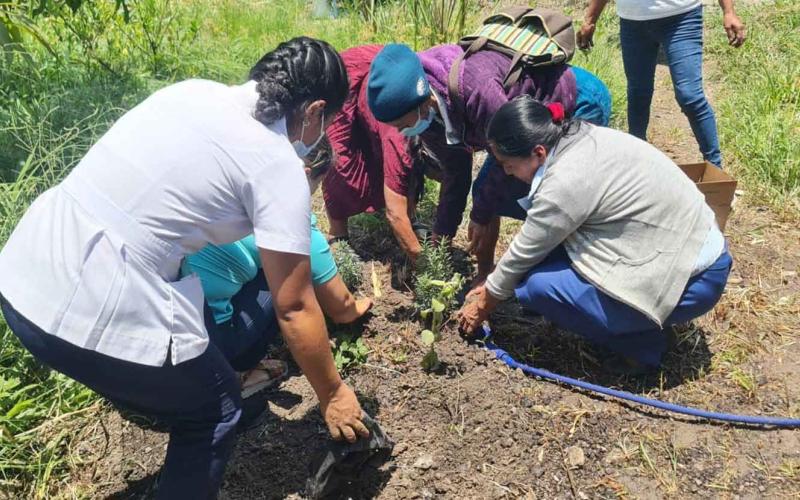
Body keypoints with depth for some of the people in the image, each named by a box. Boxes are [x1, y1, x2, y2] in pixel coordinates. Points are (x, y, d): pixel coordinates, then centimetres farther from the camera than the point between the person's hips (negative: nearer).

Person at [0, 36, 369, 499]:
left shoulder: (195, 90, 11)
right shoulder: (279, 169, -9)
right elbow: (294, 309, -6)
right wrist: (332, 393, 11)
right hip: (97, 315, -8)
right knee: (216, 410, 17)